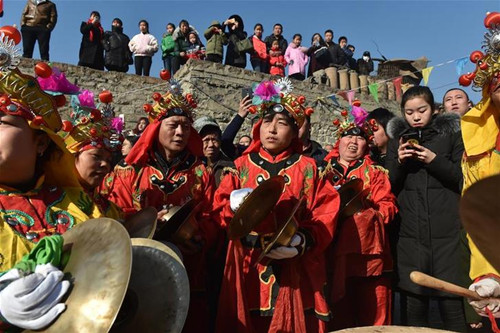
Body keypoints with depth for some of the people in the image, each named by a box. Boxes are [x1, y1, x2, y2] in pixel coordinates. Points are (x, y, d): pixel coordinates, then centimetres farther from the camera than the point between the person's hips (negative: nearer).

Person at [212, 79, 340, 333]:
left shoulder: (308, 168, 6)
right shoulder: (241, 166, 9)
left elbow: (326, 212, -1)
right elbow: (219, 208, 3)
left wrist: (307, 240, -17)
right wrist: (234, 206, -19)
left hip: (294, 270, 0)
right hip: (248, 268, 1)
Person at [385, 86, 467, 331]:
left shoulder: (451, 134, 7)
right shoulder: (397, 139, 13)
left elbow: (464, 179, 2)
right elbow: (389, 187, 10)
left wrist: (434, 160, -12)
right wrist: (399, 162, -8)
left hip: (447, 233, -1)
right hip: (410, 235, 2)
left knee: (451, 304, -2)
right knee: (414, 306, 5)